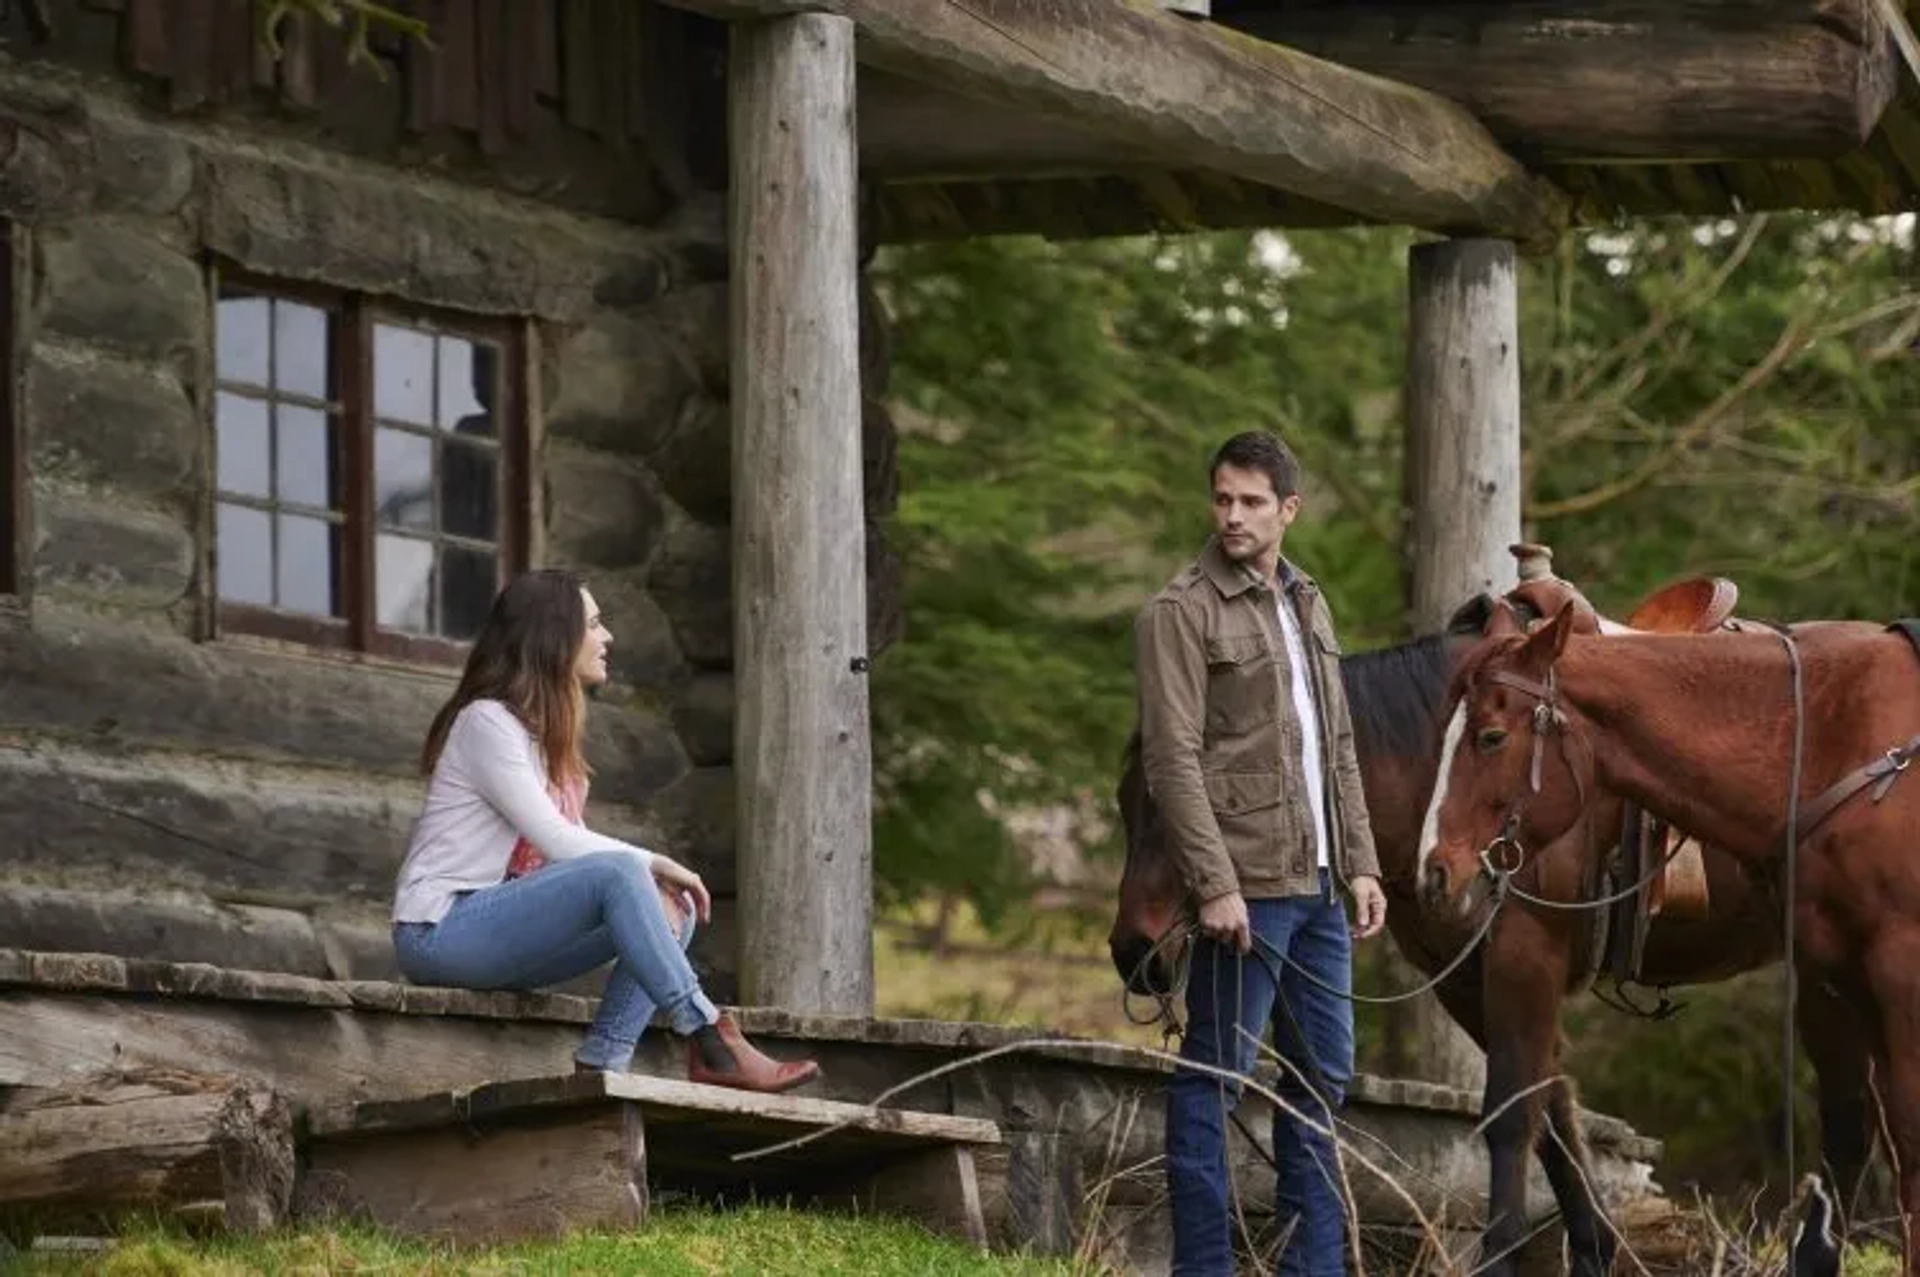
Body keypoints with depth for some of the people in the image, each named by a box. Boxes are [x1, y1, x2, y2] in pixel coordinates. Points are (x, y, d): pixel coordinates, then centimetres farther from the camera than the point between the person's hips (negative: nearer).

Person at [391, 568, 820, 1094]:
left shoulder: (545, 730, 18)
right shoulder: (486, 721, -11)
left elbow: (575, 845, 10)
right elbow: (555, 841, -18)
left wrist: (657, 873, -6)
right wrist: (653, 864, -12)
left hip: (497, 924, 9)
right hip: (438, 931, -9)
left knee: (673, 909, -5)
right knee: (616, 874, -29)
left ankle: (602, 1063, -20)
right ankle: (710, 1045, -32)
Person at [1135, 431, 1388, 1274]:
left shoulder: (1308, 608, 15)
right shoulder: (1181, 613, -8)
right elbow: (1173, 761, -14)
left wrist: (1361, 864, 12)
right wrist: (1215, 885, -21)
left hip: (1319, 887, 8)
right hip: (1246, 888, -8)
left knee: (1322, 1078, 12)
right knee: (1214, 1078, -5)